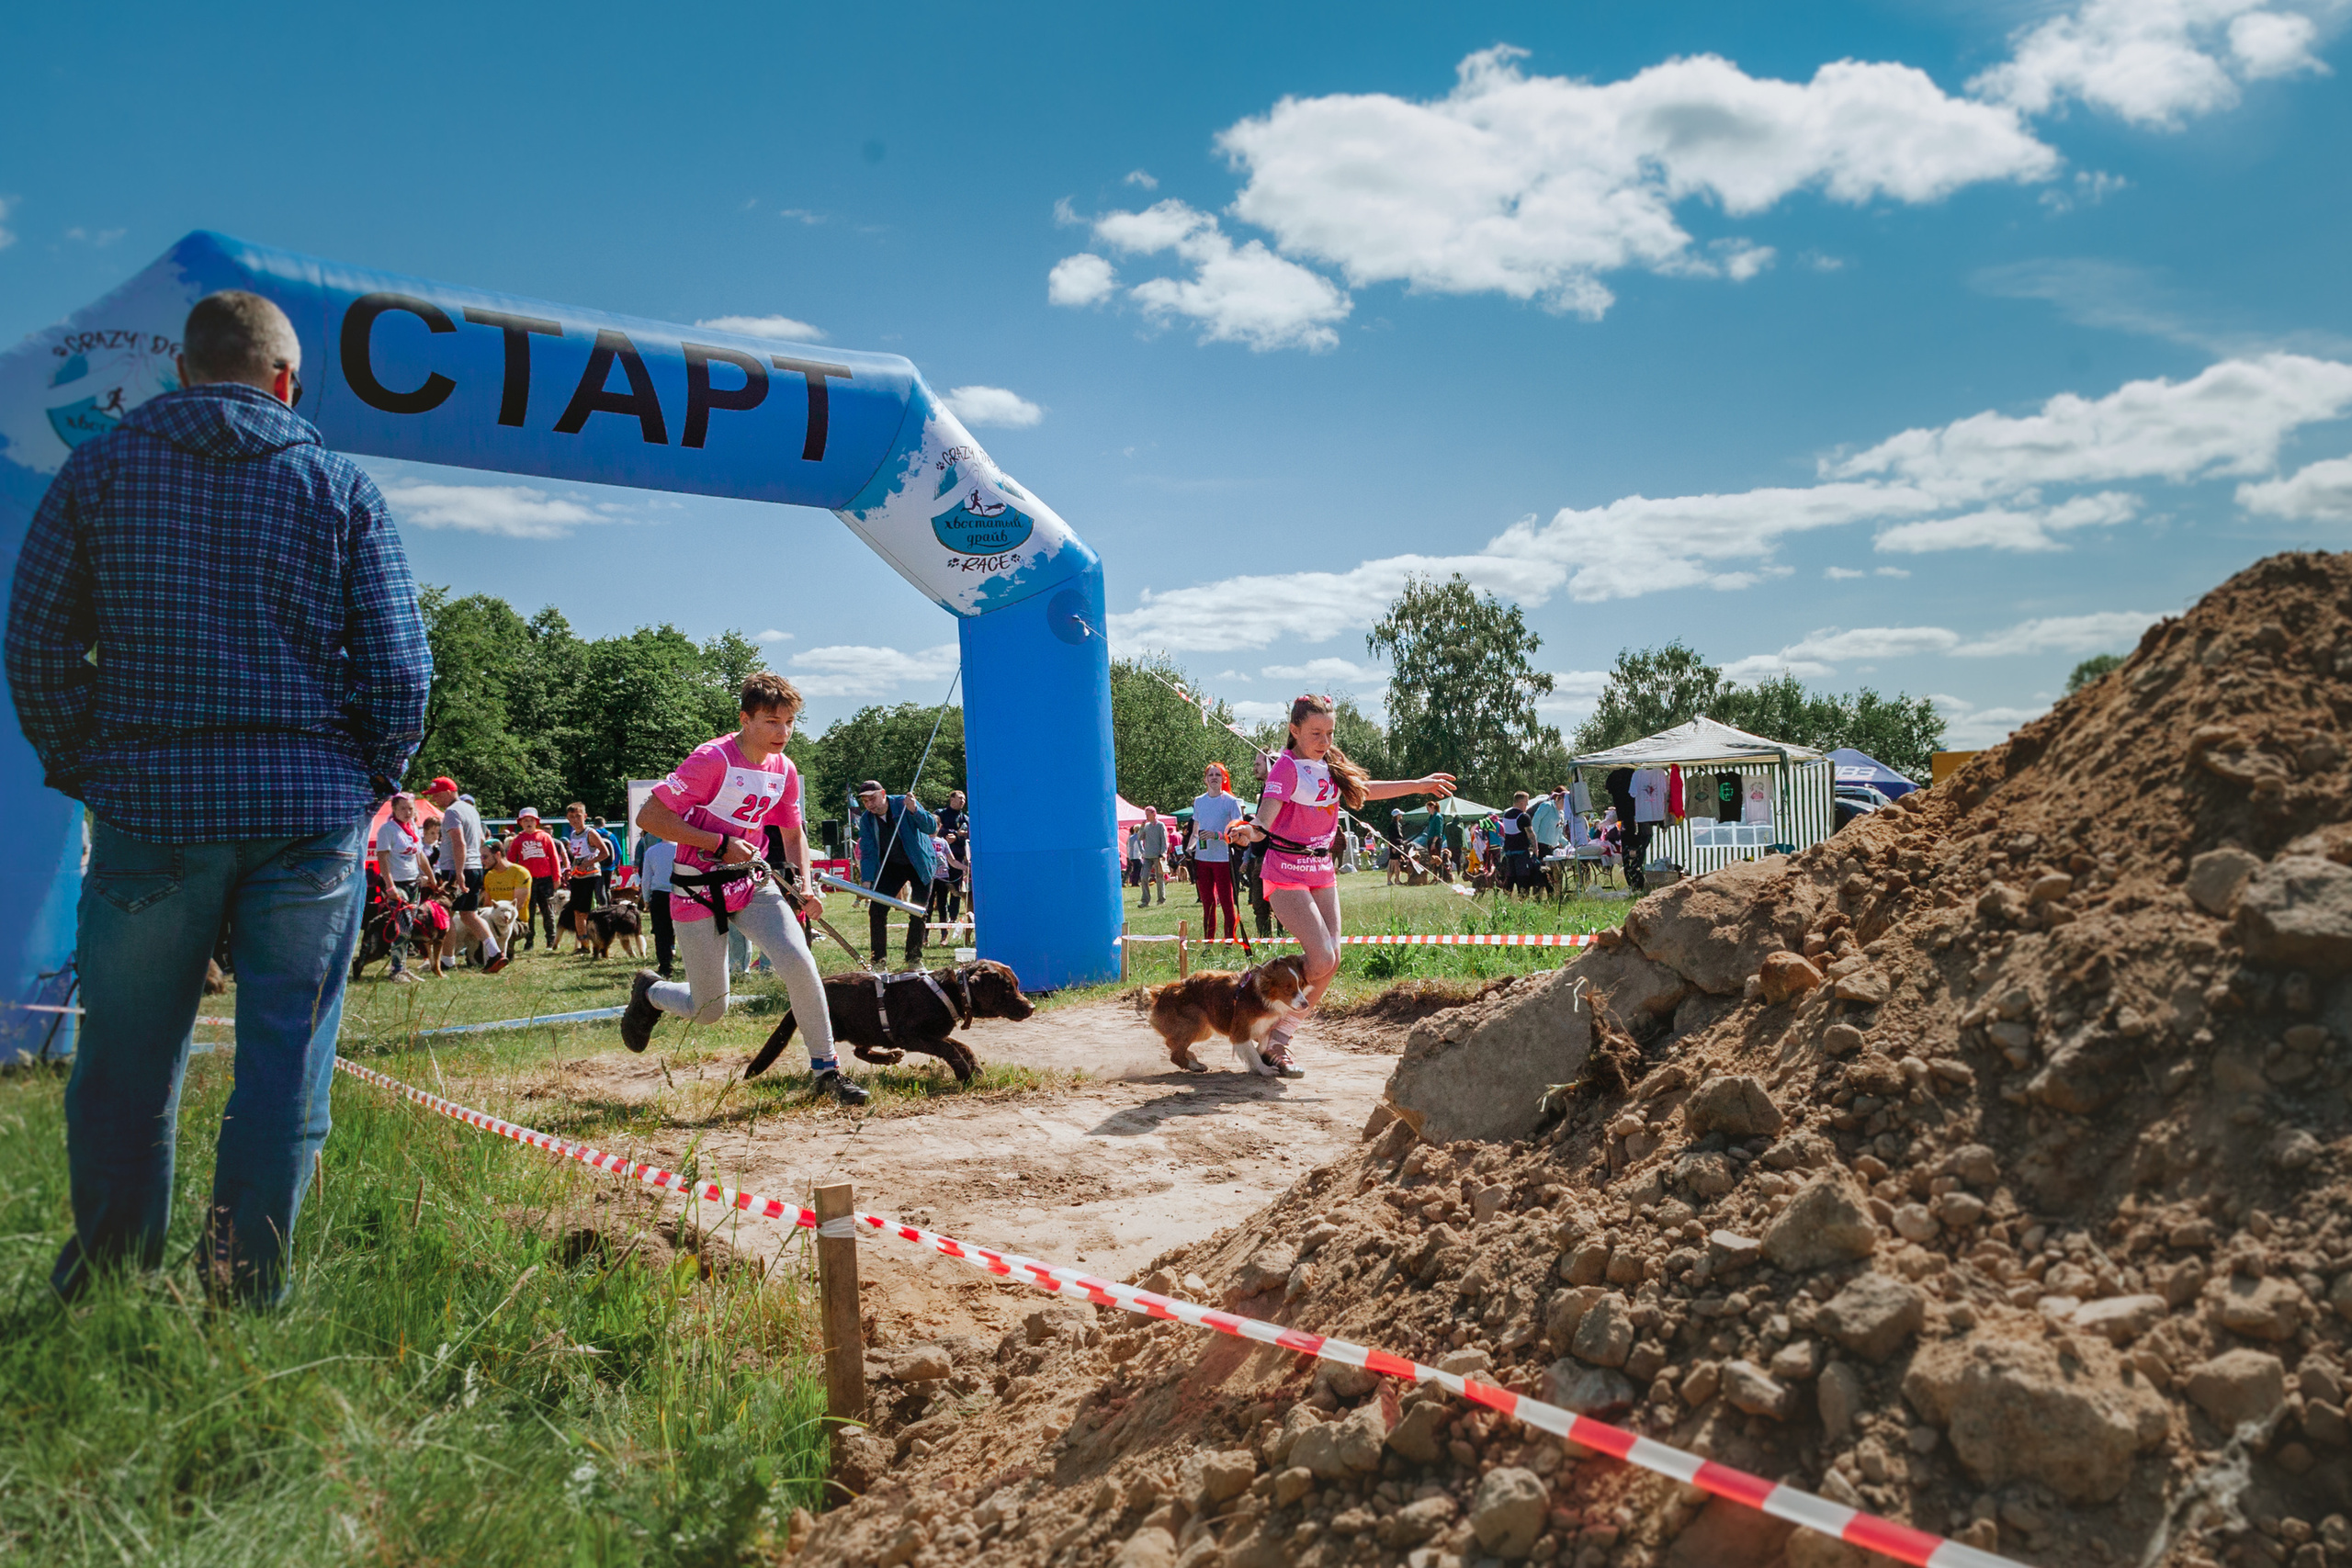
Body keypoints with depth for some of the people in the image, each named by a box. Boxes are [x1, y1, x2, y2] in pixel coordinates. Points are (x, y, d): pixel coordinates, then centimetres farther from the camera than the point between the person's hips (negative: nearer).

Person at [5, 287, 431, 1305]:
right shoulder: (342, 487, 4)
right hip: (312, 810, -1)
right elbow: (399, 667, 0)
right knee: (285, 1067, 5)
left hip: (149, 801, 1)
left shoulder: (98, 469, 8)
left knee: (126, 1067, 11)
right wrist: (369, 786, 11)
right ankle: (245, 1297, 10)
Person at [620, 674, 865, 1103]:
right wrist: (719, 843, -23)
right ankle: (650, 992, 39)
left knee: (799, 963, -19)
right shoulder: (713, 759, -19)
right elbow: (649, 816, -20)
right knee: (709, 1010, 4)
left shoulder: (784, 770, 1)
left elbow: (792, 832, 17)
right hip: (699, 892, -4)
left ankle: (826, 1072, -6)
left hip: (754, 884, 5)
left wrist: (805, 886, 1)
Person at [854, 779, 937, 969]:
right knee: (876, 910, -9)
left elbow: (932, 828, -24)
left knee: (918, 914, -4)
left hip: (919, 865, -3)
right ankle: (878, 960, 0)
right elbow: (867, 852, -5)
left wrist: (914, 811, -41)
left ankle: (914, 959, 10)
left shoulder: (903, 803, -18)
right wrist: (867, 880, -18)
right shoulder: (866, 820, -9)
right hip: (891, 867, 3)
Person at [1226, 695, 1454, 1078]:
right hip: (1287, 872, -8)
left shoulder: (1330, 766, 8)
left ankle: (1278, 1040, 9)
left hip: (1322, 872, 8)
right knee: (1322, 959, -17)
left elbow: (1363, 789, 25)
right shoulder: (1287, 767, -15)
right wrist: (1252, 830, -51)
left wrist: (1417, 785, 32)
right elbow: (1267, 813, -27)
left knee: (1331, 962, 2)